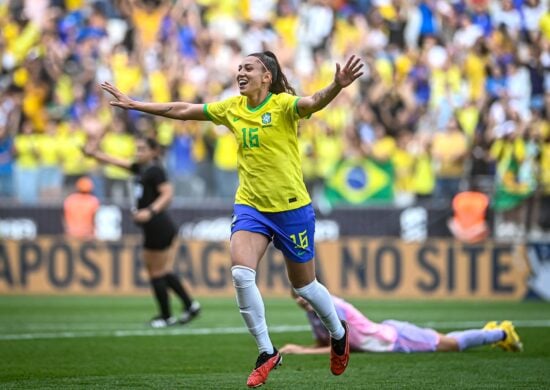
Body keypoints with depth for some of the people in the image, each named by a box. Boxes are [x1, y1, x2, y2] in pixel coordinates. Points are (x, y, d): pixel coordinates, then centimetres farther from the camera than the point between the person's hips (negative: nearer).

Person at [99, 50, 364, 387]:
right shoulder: (233, 108, 3)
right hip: (250, 205, 4)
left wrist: (337, 86, -56)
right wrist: (135, 105, 12)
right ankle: (267, 353, -4)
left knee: (304, 284, 8)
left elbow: (313, 103, -35)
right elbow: (182, 111, 11)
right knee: (241, 273, -18)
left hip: (291, 207, -4)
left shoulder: (283, 105, -14)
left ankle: (339, 334, 38)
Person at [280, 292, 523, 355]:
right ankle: (493, 332, 47)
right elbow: (321, 345, 5)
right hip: (385, 333, 7)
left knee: (451, 344, 9)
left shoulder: (332, 308, -30)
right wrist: (297, 349, -14)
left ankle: (501, 333, 29)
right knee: (448, 344, 25)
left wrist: (301, 352, -37)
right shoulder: (312, 311, -4)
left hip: (394, 338, -7)